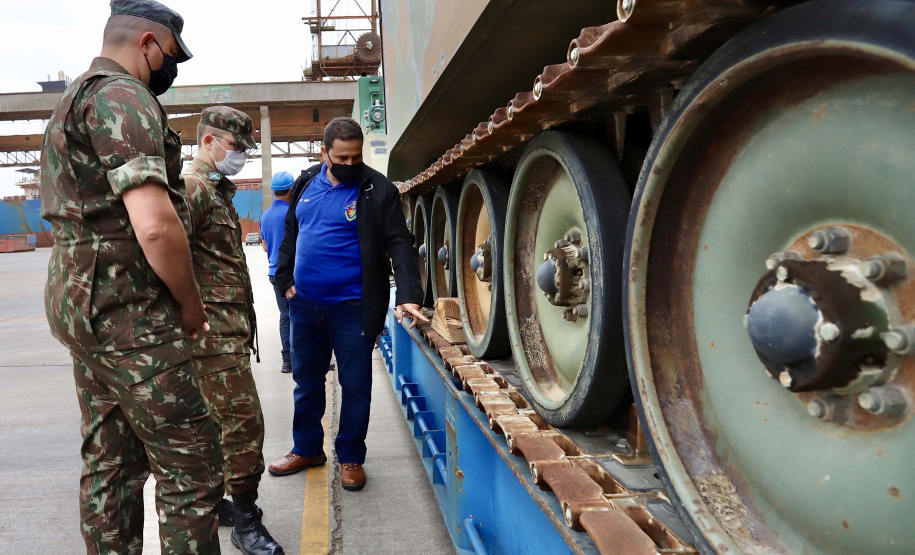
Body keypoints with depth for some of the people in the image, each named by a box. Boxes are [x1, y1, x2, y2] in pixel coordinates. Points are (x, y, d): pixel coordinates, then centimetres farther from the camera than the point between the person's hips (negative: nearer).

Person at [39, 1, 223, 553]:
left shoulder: (74, 100, 20)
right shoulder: (123, 96, -13)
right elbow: (155, 225, -26)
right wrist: (191, 303, -10)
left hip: (84, 309, 11)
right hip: (129, 316, -10)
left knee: (111, 465, 16)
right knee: (192, 470, -4)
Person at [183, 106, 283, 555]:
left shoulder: (217, 190, 22)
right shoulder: (193, 188, -11)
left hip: (230, 329, 10)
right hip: (215, 330, -10)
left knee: (215, 420, 17)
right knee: (244, 421, -8)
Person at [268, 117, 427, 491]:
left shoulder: (377, 191, -10)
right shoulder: (306, 183, 6)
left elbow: (400, 245, -15)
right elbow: (291, 235, 16)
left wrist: (408, 297, -26)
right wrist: (285, 281, 10)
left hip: (353, 307, -5)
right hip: (305, 305, 5)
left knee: (356, 386, 6)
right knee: (306, 381, 18)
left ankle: (350, 457, 24)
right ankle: (307, 449, 36)